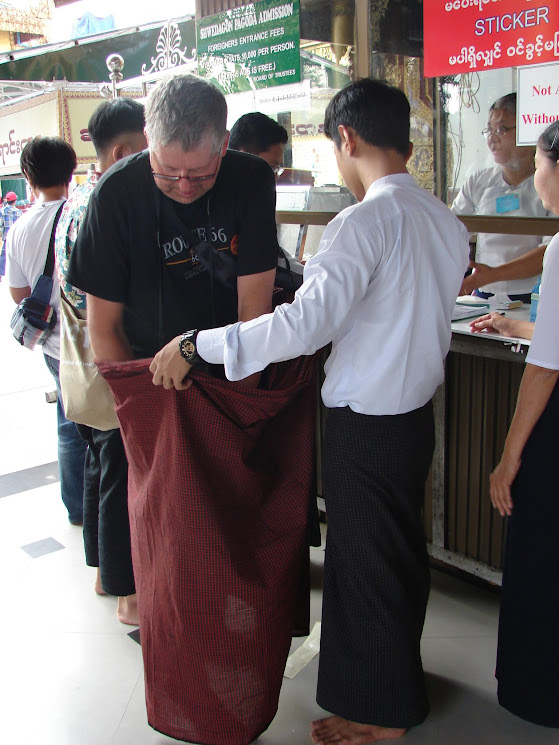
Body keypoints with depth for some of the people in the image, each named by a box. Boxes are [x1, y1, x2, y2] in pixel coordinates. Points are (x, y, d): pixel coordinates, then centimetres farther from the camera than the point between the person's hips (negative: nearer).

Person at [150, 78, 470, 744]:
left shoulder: (364, 220, -22)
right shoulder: (444, 220, 5)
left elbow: (307, 322, -32)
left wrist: (194, 344, -25)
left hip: (365, 425, -9)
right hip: (418, 413, 9)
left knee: (362, 563, 9)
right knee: (402, 551, 24)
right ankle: (401, 671, 47)